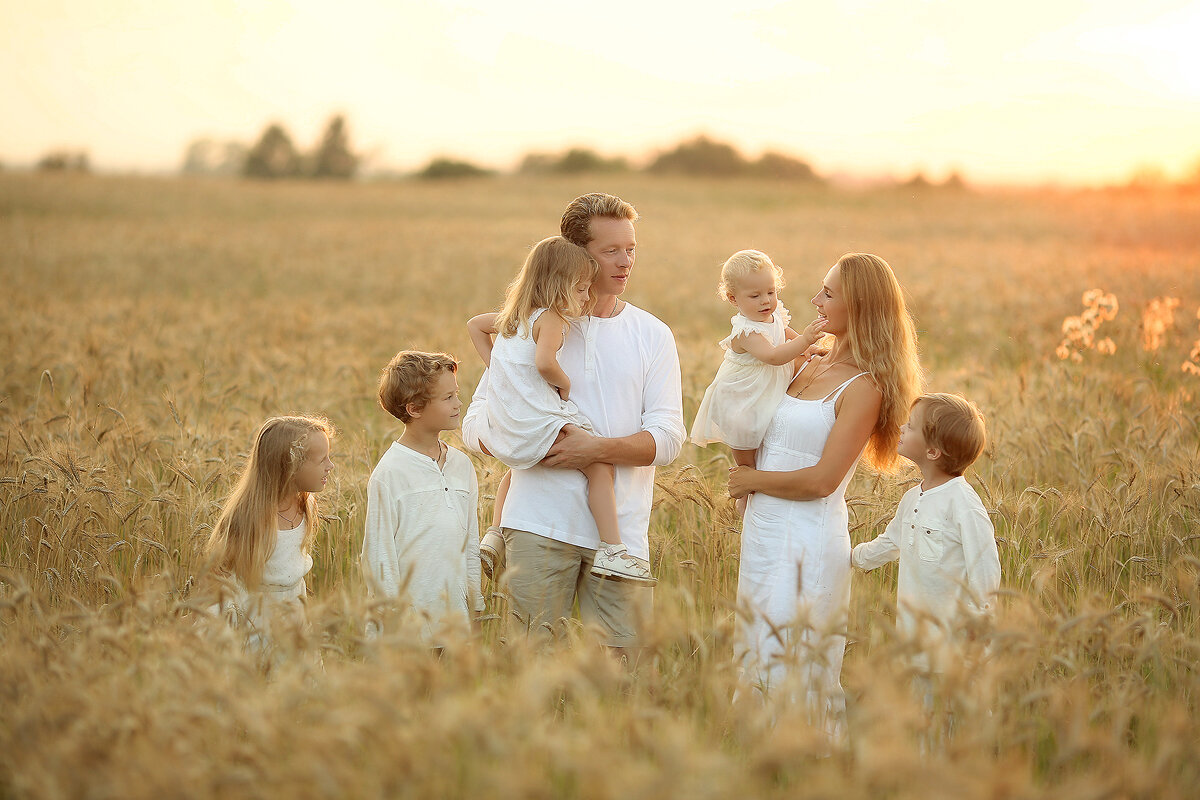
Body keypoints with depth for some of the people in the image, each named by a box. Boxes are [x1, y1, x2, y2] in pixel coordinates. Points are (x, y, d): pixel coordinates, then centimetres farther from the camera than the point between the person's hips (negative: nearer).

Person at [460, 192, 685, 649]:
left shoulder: (652, 335, 11)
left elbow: (668, 438, 2)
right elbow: (476, 425, 6)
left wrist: (597, 448, -14)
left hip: (621, 530, 1)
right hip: (540, 524, -1)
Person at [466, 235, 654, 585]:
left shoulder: (515, 315, 17)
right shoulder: (551, 318, -12)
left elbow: (475, 324, 32)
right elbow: (544, 362, -29)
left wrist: (494, 365, 27)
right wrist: (564, 383, -10)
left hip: (503, 425, 9)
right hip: (538, 421, -9)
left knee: (516, 469, 38)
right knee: (600, 467, -6)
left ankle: (494, 536, 34)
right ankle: (610, 551, -13)